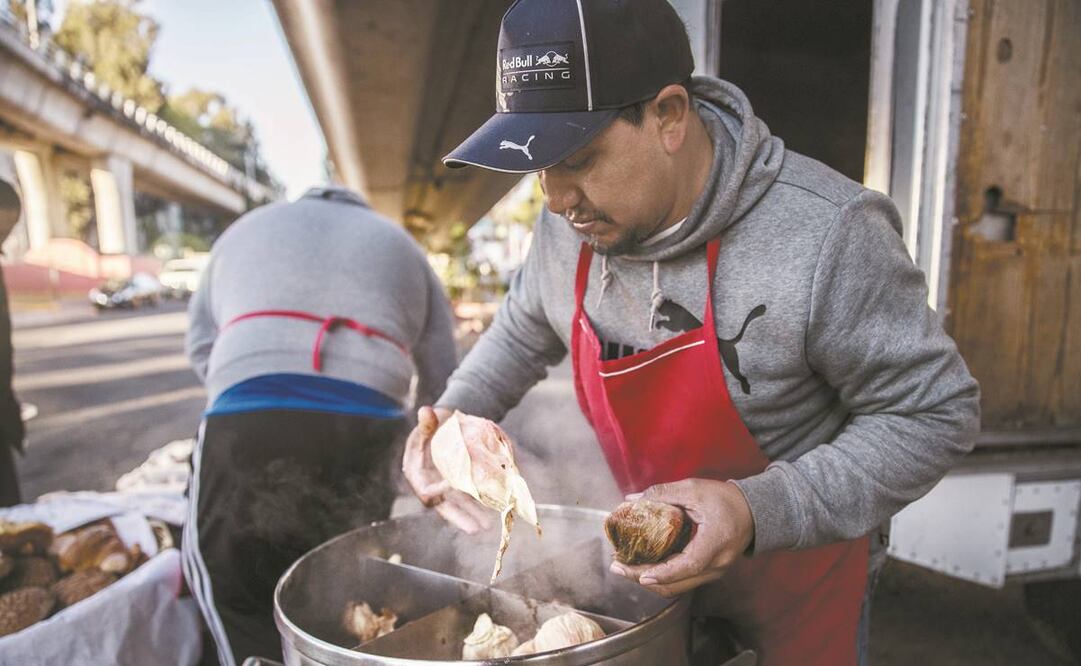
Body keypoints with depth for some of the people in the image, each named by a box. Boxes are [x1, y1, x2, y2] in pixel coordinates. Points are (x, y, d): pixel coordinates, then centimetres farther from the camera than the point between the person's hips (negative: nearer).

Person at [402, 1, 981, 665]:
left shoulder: (826, 234, -31)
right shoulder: (573, 226, -13)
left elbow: (936, 413, -21)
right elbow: (526, 329, 8)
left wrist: (760, 511, -33)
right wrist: (452, 418, -8)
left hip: (794, 581, -4)